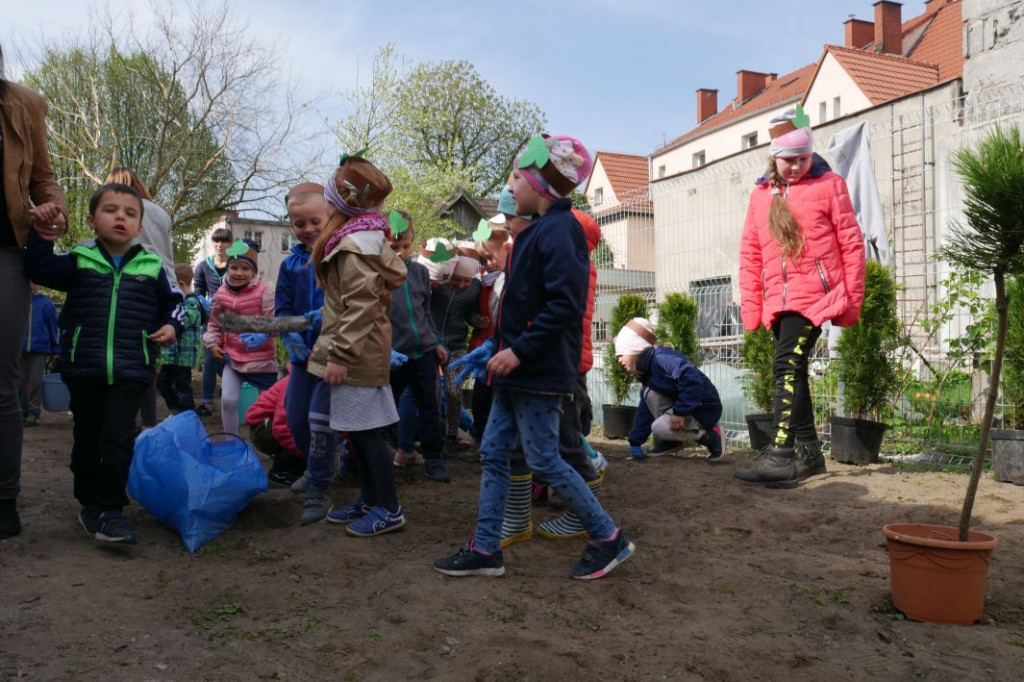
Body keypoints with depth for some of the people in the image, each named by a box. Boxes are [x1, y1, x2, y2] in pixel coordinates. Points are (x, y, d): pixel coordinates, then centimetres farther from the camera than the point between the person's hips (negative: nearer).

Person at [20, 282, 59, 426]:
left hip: (39, 349, -2)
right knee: (21, 381, 7)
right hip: (19, 349, 3)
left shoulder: (46, 304, 1)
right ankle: (22, 412, 15)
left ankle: (34, 413, 5)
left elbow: (53, 329, 4)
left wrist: (56, 350, 5)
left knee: (35, 381, -1)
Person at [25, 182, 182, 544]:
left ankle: (111, 510, 0)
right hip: (84, 368, 1)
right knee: (87, 438, 12)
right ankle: (89, 503, 28)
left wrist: (171, 325, -2)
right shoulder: (78, 259, 5)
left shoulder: (152, 267, 5)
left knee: (118, 439, -6)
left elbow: (172, 302, 14)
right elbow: (40, 270, -5)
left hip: (130, 371, -1)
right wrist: (42, 238, -12)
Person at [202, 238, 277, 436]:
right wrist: (212, 344, 1)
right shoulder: (221, 294, -1)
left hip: (261, 358, -3)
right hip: (232, 357, 3)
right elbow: (215, 323, 13)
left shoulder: (263, 293, -13)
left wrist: (261, 336, -32)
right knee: (228, 400, -5)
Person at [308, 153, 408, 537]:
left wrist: (339, 354, -20)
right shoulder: (365, 238, 15)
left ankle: (389, 509, 7)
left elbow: (360, 307, -23)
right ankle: (369, 500, 25)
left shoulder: (354, 244, -17)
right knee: (356, 430, 15)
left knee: (365, 431, -3)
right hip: (360, 350, 10)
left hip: (357, 353, -10)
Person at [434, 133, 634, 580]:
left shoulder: (559, 230, -16)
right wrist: (497, 348, 19)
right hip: (517, 372, 10)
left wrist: (520, 351, -25)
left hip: (538, 373, -10)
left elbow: (564, 305, -25)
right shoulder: (538, 231, 15)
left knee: (543, 461, -2)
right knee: (493, 453, 11)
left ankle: (608, 538, 14)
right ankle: (485, 550, 20)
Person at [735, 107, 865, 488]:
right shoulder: (761, 194, 14)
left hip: (815, 294, -6)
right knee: (791, 371, 9)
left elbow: (852, 244, 0)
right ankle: (809, 453, 20)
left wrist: (852, 300, -3)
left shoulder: (828, 185, 2)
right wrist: (751, 307, 8)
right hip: (779, 300, 6)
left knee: (789, 365, -18)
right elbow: (750, 254, 13)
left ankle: (780, 454, -18)